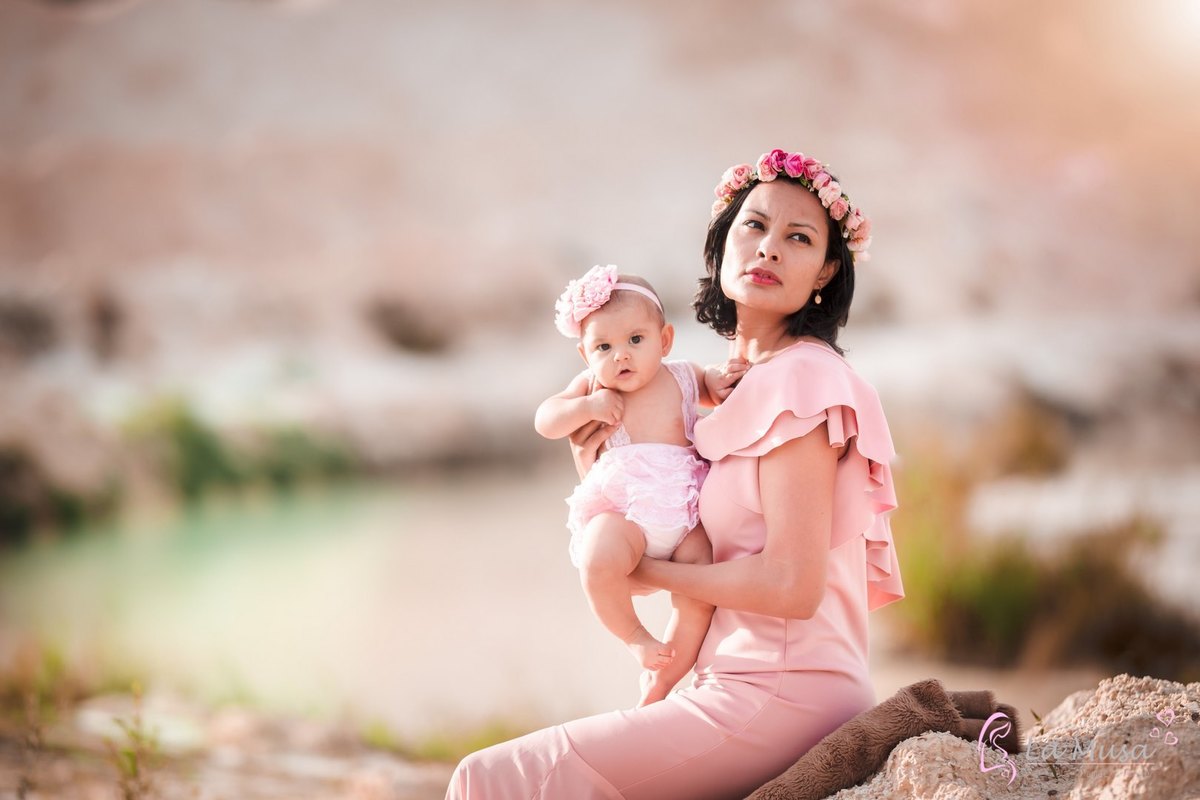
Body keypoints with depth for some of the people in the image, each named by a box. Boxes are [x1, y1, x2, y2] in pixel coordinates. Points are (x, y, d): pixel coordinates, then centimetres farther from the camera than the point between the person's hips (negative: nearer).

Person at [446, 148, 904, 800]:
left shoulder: (800, 378, -11)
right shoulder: (757, 381, 18)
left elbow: (791, 585, -18)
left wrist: (646, 569, -5)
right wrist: (599, 478, 7)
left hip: (778, 699, -9)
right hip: (741, 690, 9)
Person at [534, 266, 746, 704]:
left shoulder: (682, 377, 12)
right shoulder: (593, 387, 10)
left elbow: (711, 387, 31)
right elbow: (545, 421, 9)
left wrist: (720, 379, 7)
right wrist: (586, 406, -9)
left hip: (685, 515, 1)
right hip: (621, 512, -1)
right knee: (598, 564, -34)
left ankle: (658, 684, -7)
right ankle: (635, 636, -6)